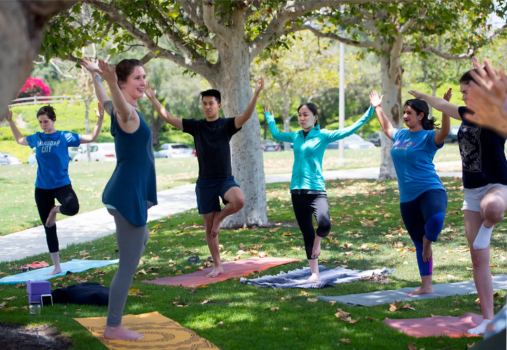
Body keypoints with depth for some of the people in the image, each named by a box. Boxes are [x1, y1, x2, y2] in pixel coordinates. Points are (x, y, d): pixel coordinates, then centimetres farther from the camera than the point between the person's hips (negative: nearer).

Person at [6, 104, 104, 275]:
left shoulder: (65, 137, -4)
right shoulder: (36, 138, 6)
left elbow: (91, 138, -3)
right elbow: (19, 140, 27)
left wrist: (100, 119, -14)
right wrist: (10, 121, 24)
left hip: (62, 184, -3)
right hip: (42, 188, 3)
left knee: (73, 208, -36)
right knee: (49, 228, 8)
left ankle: (55, 210, 2)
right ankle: (56, 267, 19)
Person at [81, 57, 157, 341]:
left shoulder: (122, 109, 12)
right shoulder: (127, 113, -16)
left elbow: (105, 101, 35)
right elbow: (119, 104, -43)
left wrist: (96, 76, 53)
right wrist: (110, 81, -63)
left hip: (130, 192, 10)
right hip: (129, 194, -10)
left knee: (142, 237, 32)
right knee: (129, 264, -4)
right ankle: (113, 327, 6)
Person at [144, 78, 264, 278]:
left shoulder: (227, 125, -2)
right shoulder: (195, 126, 4)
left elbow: (246, 116, -20)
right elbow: (168, 118, 2)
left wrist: (256, 94, -34)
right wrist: (152, 98, -5)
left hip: (226, 180, -2)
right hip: (205, 182, 2)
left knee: (239, 201, -34)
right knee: (209, 226, 5)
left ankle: (219, 217, -1)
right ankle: (217, 266, 17)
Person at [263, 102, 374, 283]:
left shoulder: (323, 136, -1)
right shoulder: (296, 136, 12)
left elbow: (349, 130, -7)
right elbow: (276, 134, 32)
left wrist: (370, 111, -11)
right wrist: (269, 117, 40)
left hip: (316, 189, -5)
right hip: (297, 191, 5)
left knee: (324, 224, -29)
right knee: (306, 233, 8)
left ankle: (318, 241, 8)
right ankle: (314, 274, 16)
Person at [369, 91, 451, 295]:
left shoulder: (428, 137, -6)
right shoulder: (400, 135, 14)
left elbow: (444, 132, -28)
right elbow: (387, 128, 36)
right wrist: (377, 107, 42)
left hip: (430, 190, -7)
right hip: (408, 198, 7)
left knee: (436, 218, -41)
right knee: (418, 245, 11)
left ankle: (428, 241, -8)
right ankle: (426, 287, 20)